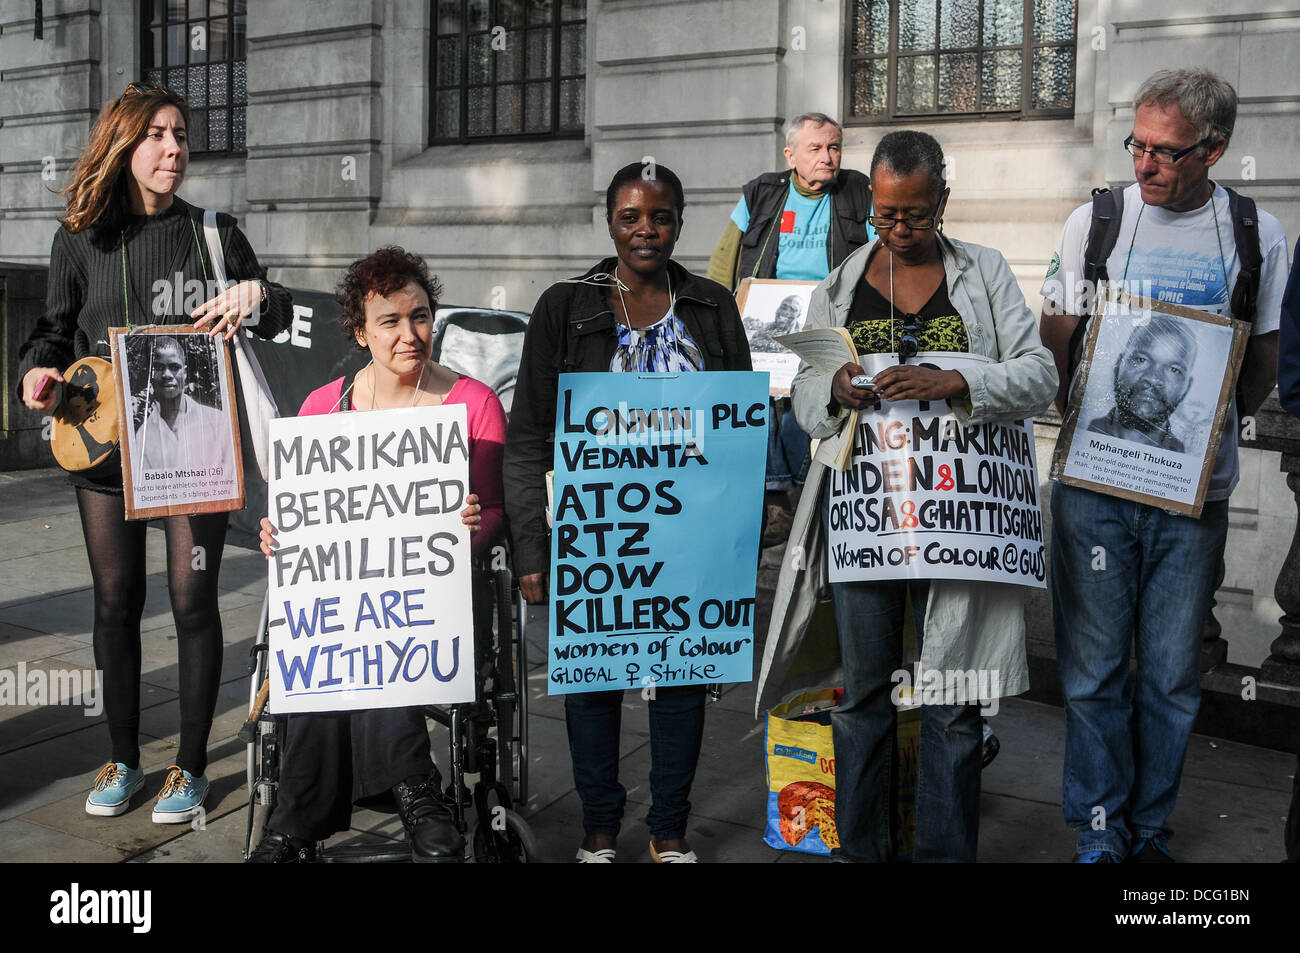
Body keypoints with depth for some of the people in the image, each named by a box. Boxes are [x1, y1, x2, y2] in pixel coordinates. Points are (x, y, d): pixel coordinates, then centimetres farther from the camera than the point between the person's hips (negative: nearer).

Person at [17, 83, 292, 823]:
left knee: (193, 600, 0)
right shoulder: (80, 240, 5)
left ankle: (192, 767, 15)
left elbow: (281, 317, 5)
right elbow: (57, 329, 14)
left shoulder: (214, 233, 2)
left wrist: (258, 297, -18)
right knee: (116, 602, 8)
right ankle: (124, 760, 24)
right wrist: (40, 368, -7)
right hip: (104, 439, 2)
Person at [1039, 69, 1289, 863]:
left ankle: (1151, 829, 24)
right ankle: (1100, 834, 18)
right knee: (1094, 670, 4)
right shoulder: (1096, 221, 3)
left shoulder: (1258, 236, 4)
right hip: (1095, 481, 0)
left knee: (1173, 675, 8)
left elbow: (1264, 364, 10)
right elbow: (1054, 349, 5)